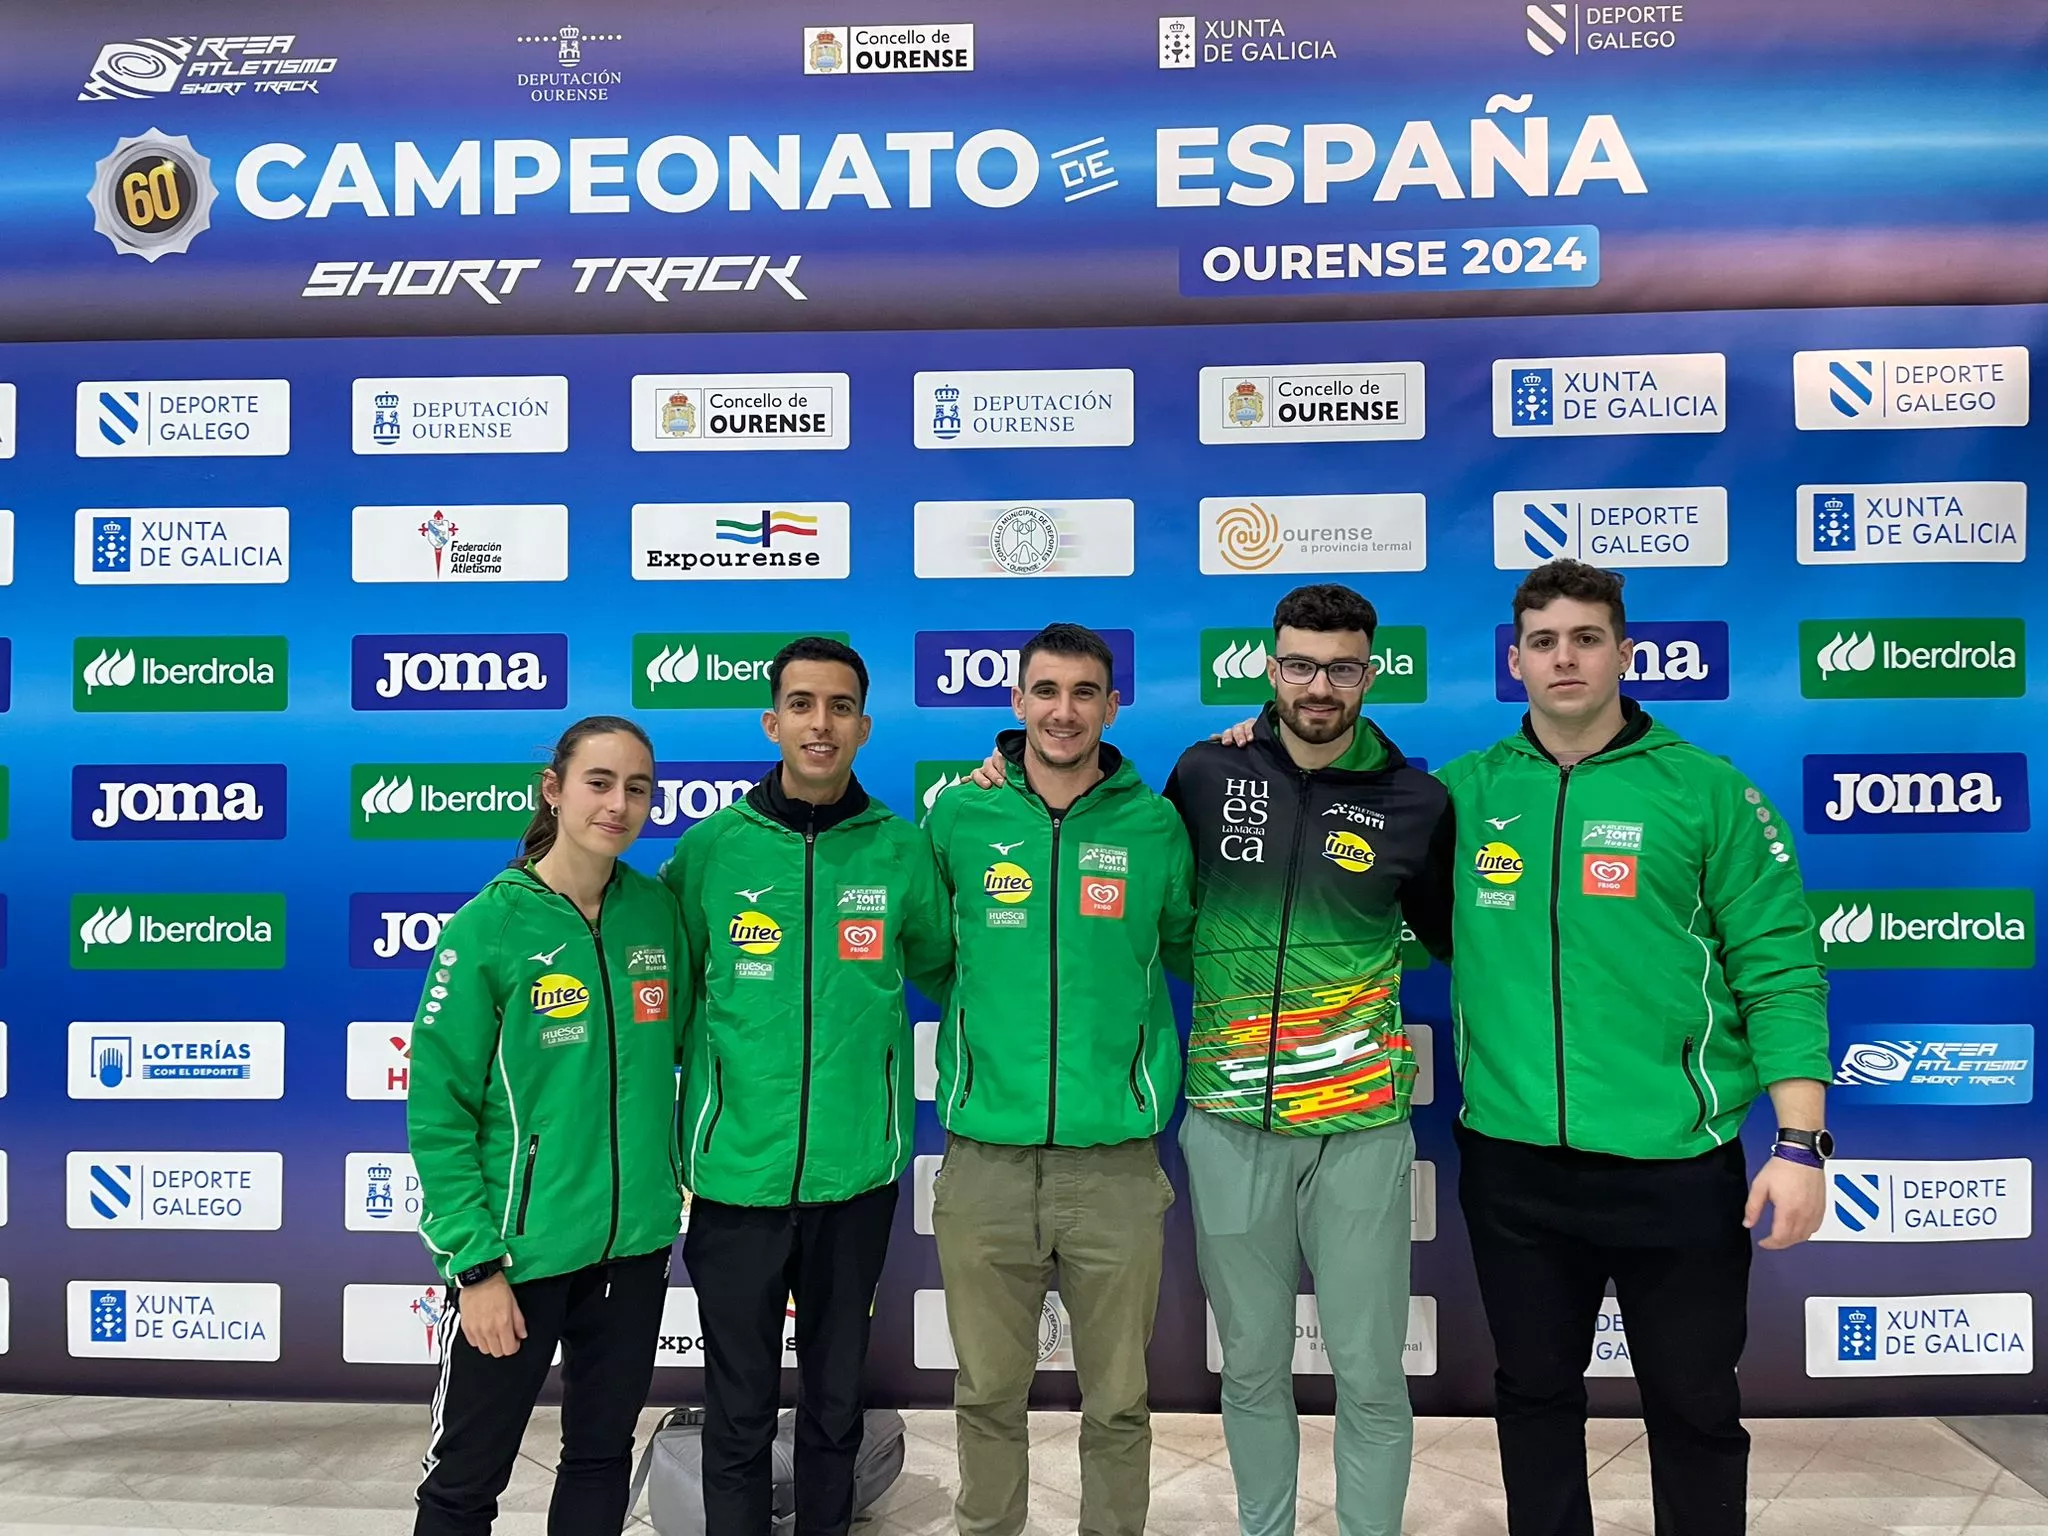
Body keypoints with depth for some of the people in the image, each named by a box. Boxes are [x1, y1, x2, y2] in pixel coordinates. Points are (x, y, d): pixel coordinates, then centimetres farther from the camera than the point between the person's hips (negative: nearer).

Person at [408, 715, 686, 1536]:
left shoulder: (657, 912, 0)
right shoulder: (488, 927, -12)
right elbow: (438, 1114, -11)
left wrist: (669, 1175, 8)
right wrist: (476, 1263, -14)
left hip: (636, 1244, 4)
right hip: (519, 1249, -4)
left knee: (602, 1459, 19)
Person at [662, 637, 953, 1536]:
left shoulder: (902, 851, -3)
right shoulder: (708, 848, -4)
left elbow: (943, 971, 12)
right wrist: (675, 1135, 1)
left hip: (857, 1173, 1)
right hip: (735, 1170, -1)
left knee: (836, 1401, 18)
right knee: (739, 1411, 12)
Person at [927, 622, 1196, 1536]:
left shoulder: (1155, 824, 0)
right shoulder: (960, 815, 0)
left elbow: (1184, 948, 15)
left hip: (1116, 1161, 0)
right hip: (985, 1158, 0)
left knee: (1118, 1400, 14)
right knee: (988, 1394, 16)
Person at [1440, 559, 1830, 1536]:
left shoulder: (1707, 792, -4)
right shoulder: (1467, 793, 3)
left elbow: (1779, 972, -5)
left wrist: (1800, 1143, -12)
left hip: (1676, 1163, -2)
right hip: (1511, 1162, 2)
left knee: (1695, 1404, 14)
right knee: (1534, 1392, 17)